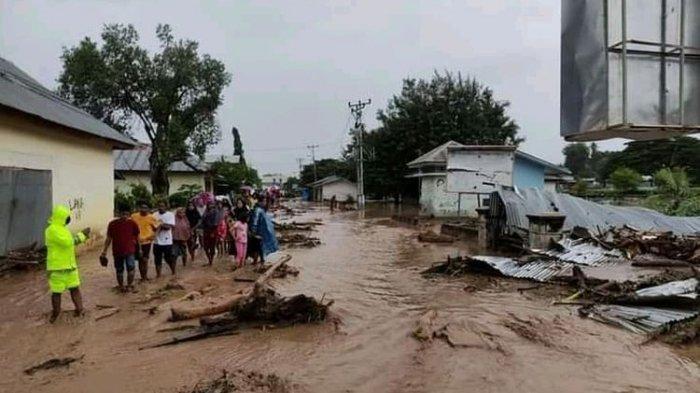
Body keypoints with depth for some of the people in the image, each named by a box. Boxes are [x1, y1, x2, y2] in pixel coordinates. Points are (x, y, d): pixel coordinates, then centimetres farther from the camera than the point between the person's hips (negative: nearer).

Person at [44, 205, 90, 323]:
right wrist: (82, 235, -13)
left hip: (70, 265, 8)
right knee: (56, 292, 5)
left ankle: (79, 309, 13)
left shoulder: (62, 229, 13)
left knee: (75, 288, 7)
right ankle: (55, 313, 20)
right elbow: (67, 242, -23)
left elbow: (70, 242, 18)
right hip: (57, 267, -8)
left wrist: (83, 235, 7)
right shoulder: (52, 230, -16)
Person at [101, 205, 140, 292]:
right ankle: (121, 286, 28)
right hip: (117, 252, 2)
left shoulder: (132, 223, -3)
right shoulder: (112, 224, -3)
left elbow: (137, 237, 7)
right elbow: (109, 238, 4)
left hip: (130, 251, -1)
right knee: (119, 270, 12)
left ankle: (129, 285, -1)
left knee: (131, 267, -17)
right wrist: (104, 250, 2)